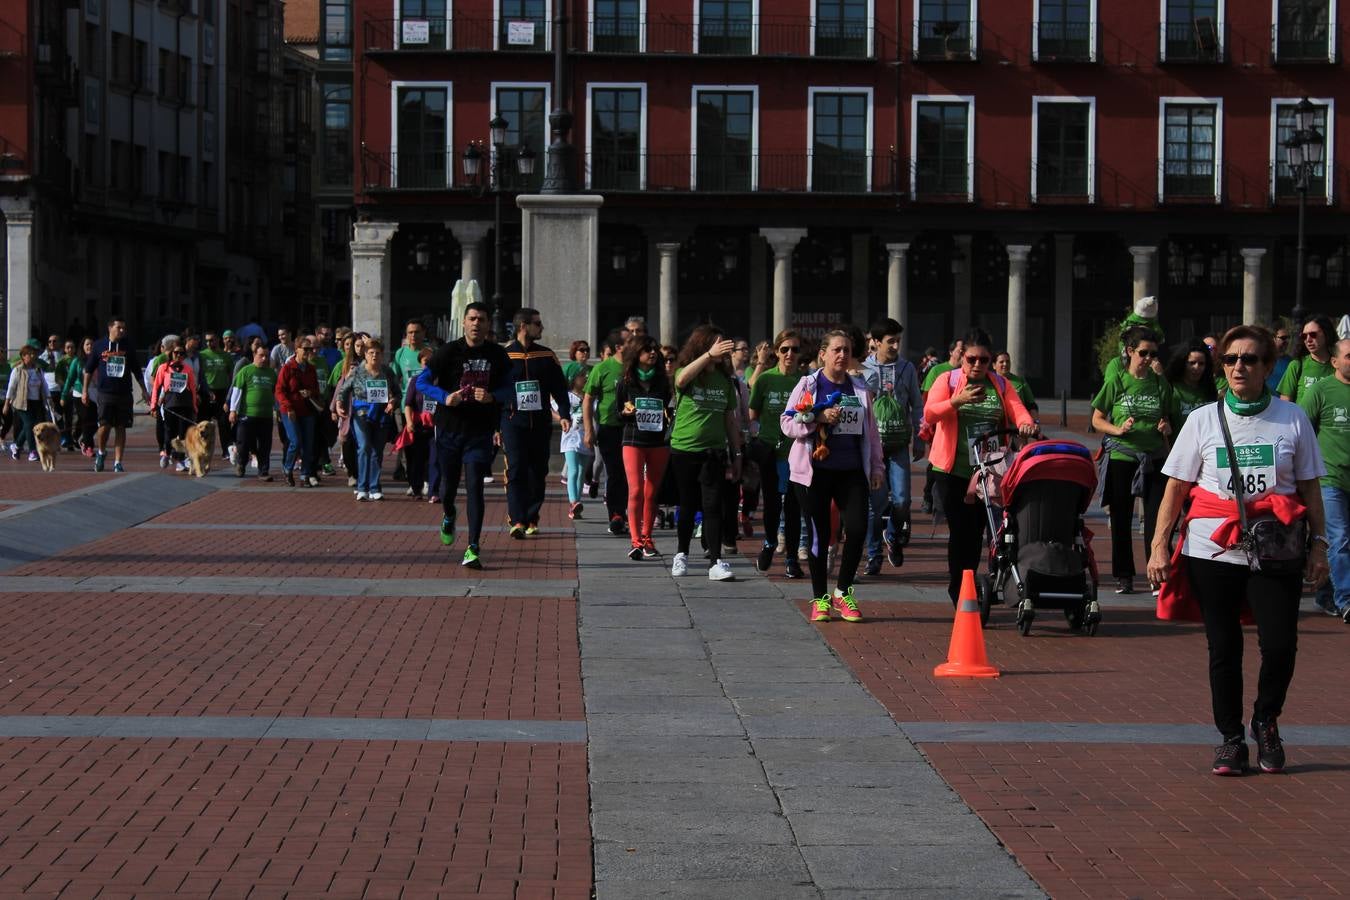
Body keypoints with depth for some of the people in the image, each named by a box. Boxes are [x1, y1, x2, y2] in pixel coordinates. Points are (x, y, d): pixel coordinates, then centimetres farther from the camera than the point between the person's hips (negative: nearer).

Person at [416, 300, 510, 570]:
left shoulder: (497, 355, 1)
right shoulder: (448, 351, -5)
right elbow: (422, 382, -4)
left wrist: (492, 396, -13)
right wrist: (445, 397, -22)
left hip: (480, 431, 0)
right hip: (449, 428, 0)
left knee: (474, 487, -10)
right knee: (449, 484, 13)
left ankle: (473, 549, -11)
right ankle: (448, 518, 48)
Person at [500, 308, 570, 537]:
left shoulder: (547, 356, 11)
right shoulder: (503, 356, 3)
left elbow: (559, 387, 12)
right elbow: (493, 391, 7)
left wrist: (565, 414, -2)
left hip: (540, 422, 3)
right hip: (512, 421, -3)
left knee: (538, 473, 6)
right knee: (516, 471, -13)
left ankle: (532, 520, 16)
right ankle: (517, 521, -19)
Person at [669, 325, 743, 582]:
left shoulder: (724, 379, 8)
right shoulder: (686, 372, -3)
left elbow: (730, 419, 12)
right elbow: (682, 379, -30)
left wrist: (736, 455, 10)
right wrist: (710, 355, -40)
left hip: (714, 452, 2)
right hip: (684, 449, -2)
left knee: (713, 506, -7)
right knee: (688, 505, 8)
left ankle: (716, 562, -9)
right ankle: (681, 555, 25)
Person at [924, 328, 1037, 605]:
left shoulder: (1001, 385, 12)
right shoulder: (947, 381, 2)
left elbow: (1018, 410, -4)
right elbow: (929, 414, -12)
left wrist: (1026, 423, -27)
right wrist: (957, 401, -28)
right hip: (953, 470, -3)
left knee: (977, 531, 7)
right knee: (961, 530, -6)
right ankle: (959, 595, 3)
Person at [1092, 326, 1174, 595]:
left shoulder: (1161, 384, 6)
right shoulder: (1116, 382, -1)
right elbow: (1097, 420, 3)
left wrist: (1166, 428, -5)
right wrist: (1118, 430, -14)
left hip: (1155, 458, 1)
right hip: (1122, 456, -1)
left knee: (1157, 518, -6)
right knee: (1121, 519, 6)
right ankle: (1123, 576, 16)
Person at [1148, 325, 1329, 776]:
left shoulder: (1292, 419, 5)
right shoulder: (1203, 420, 4)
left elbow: (1310, 488, 9)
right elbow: (1176, 488, 5)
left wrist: (1319, 543, 3)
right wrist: (1160, 544, -1)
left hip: (1275, 552, 0)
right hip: (1213, 551, 0)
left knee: (1280, 645, -8)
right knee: (1224, 647, 4)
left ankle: (1266, 721, 19)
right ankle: (1230, 738, 18)